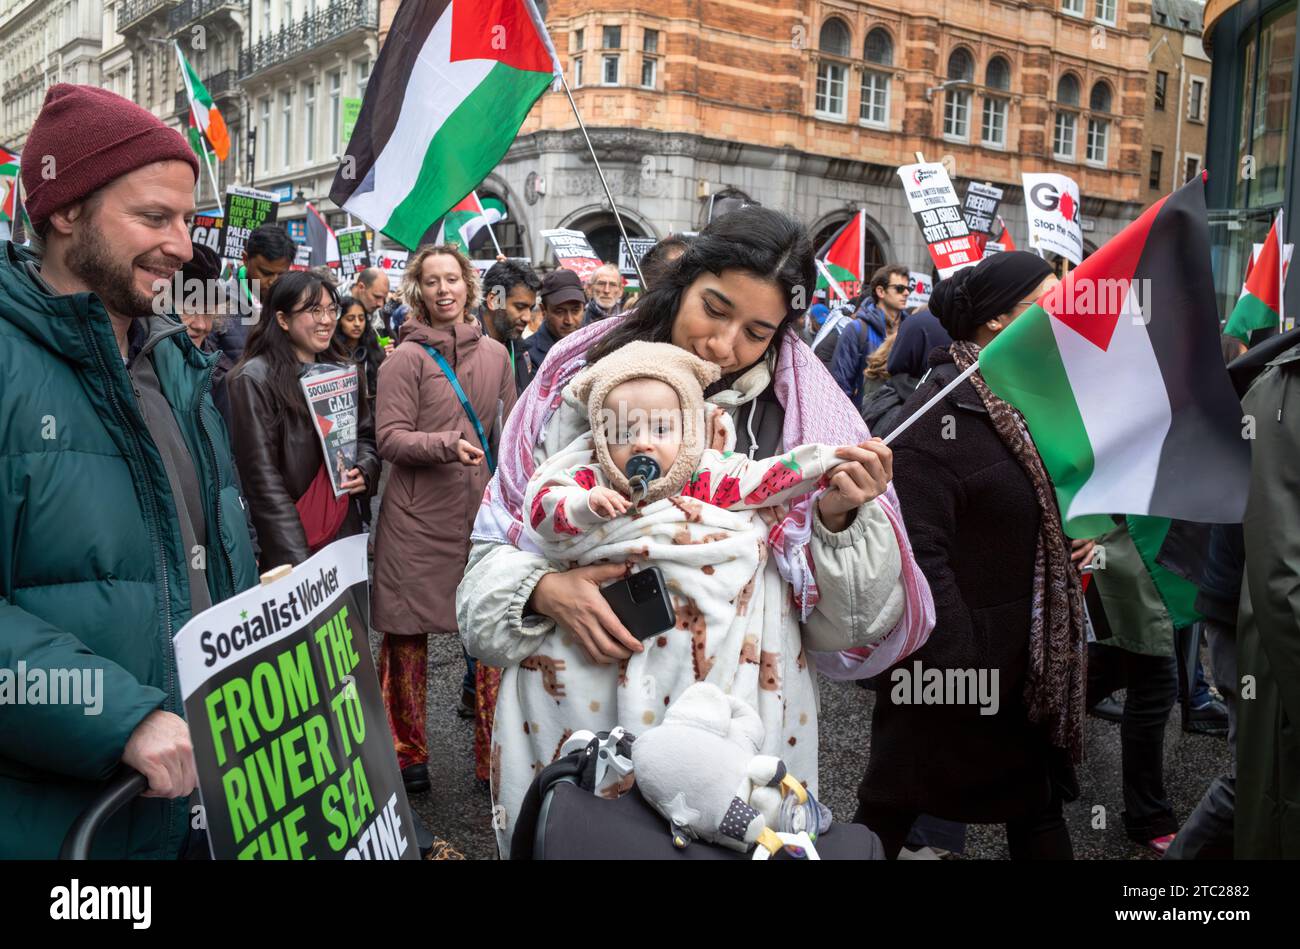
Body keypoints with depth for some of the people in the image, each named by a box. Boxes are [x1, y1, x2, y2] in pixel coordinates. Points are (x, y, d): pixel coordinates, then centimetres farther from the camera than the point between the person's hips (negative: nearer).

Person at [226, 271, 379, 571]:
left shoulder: (341, 371, 10)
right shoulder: (254, 380, -12)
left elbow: (366, 435, 19)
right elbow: (262, 477, -16)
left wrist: (365, 471, -4)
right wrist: (297, 555, -20)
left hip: (345, 531, 6)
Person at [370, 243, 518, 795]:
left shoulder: (495, 354, 10)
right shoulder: (408, 358, -4)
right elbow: (389, 439, -9)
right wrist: (447, 444, -23)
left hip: (482, 513, 3)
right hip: (417, 518, -3)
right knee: (407, 633, 4)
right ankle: (407, 752, 20)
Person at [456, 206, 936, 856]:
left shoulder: (801, 417, -4)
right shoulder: (578, 387, -1)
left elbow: (847, 630, -4)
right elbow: (495, 545, 3)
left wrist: (838, 519, -20)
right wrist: (542, 589, -16)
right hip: (575, 720, 1)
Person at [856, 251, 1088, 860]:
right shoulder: (943, 410, -19)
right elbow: (917, 550, -25)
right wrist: (953, 665, -25)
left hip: (1034, 659, 8)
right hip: (947, 657, -8)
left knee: (1038, 808, 18)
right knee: (890, 809, 9)